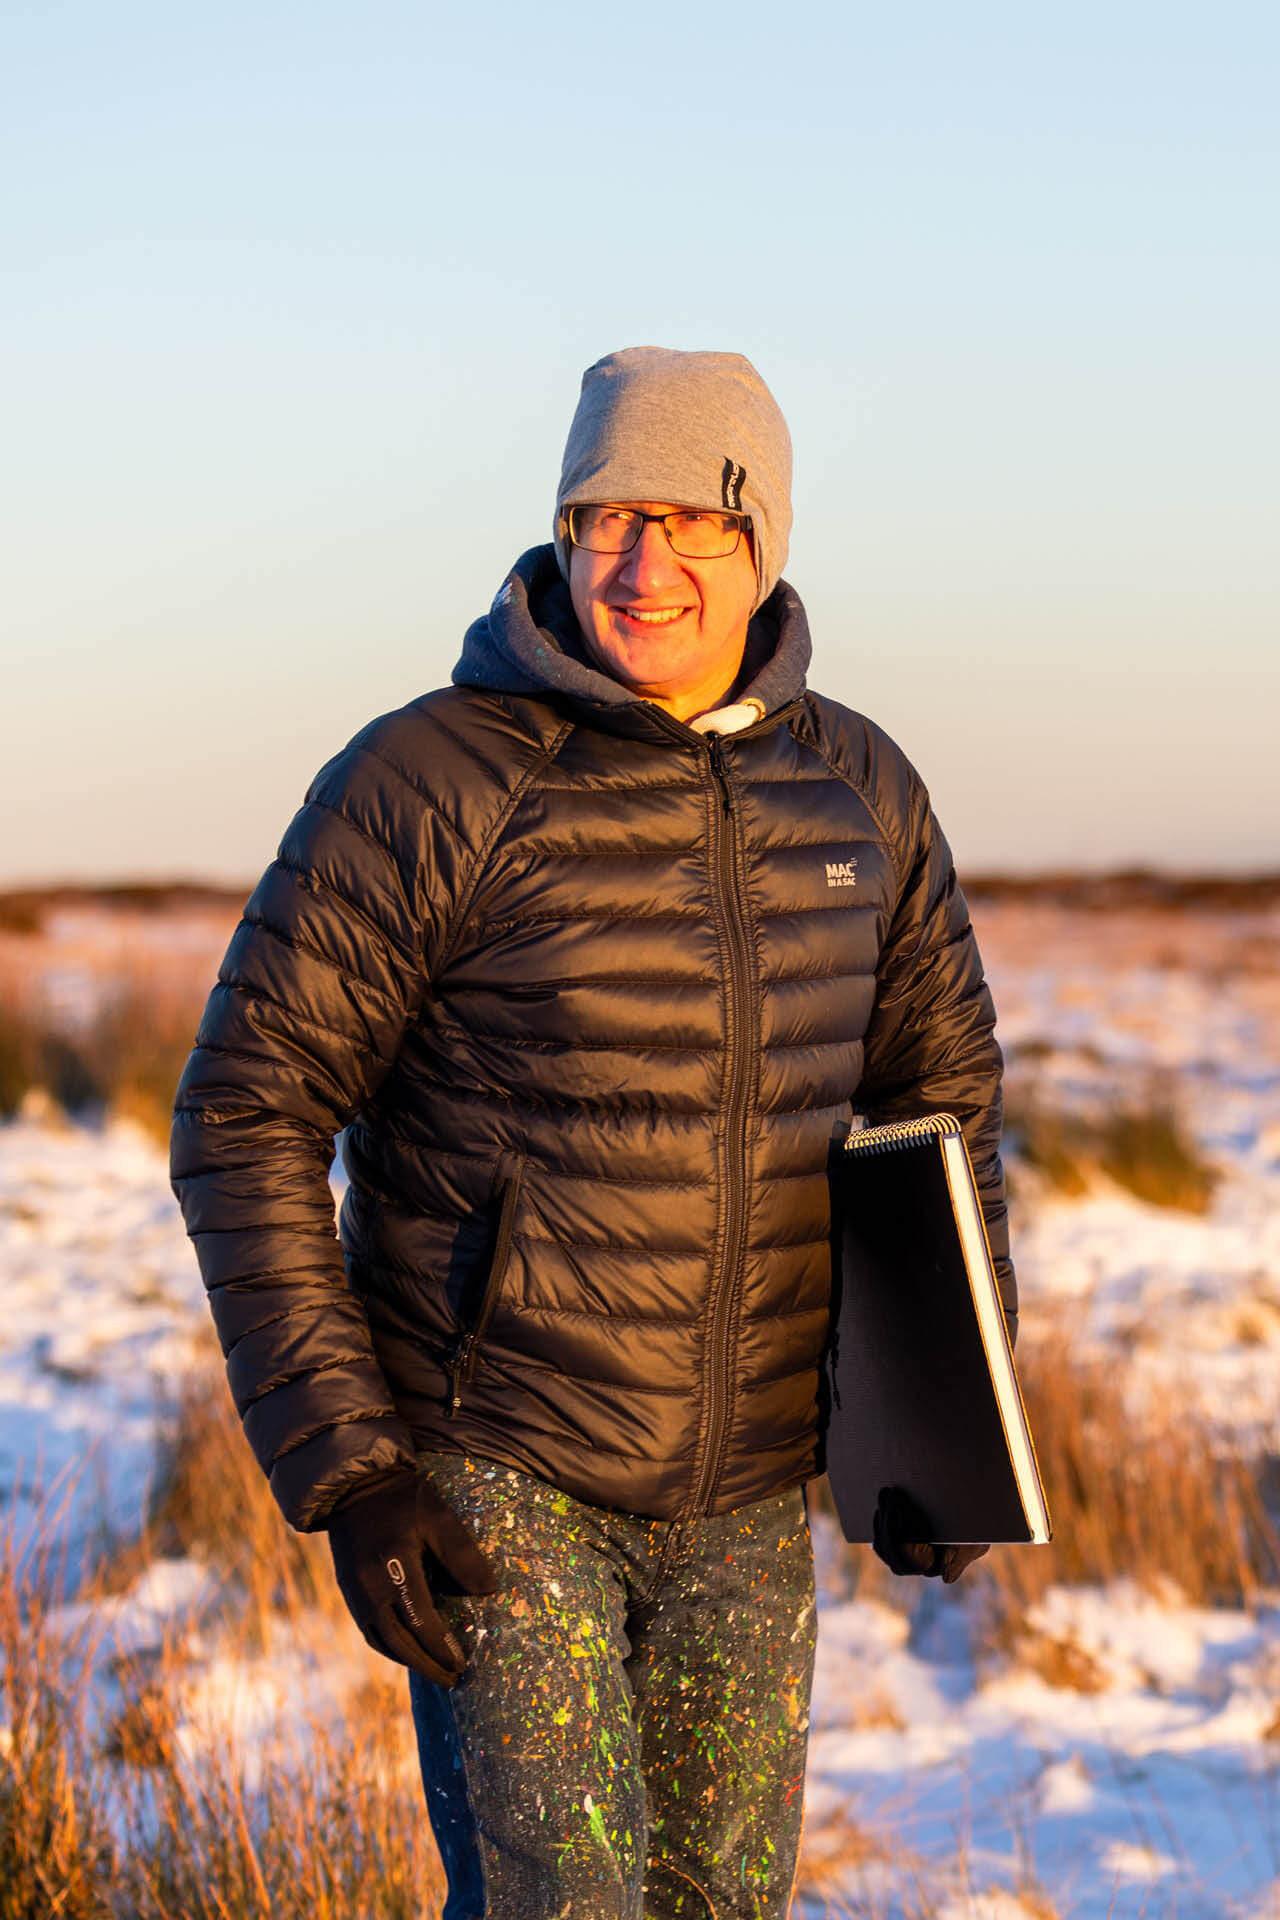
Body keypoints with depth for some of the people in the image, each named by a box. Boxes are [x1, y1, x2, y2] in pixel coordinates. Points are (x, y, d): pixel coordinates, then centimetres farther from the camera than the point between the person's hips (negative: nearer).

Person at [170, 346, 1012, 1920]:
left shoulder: (860, 792, 0)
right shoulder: (426, 784, -15)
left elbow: (944, 1085, 13)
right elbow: (244, 1123, -12)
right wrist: (342, 1469, -16)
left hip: (748, 1492, 5)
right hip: (493, 1480, -5)